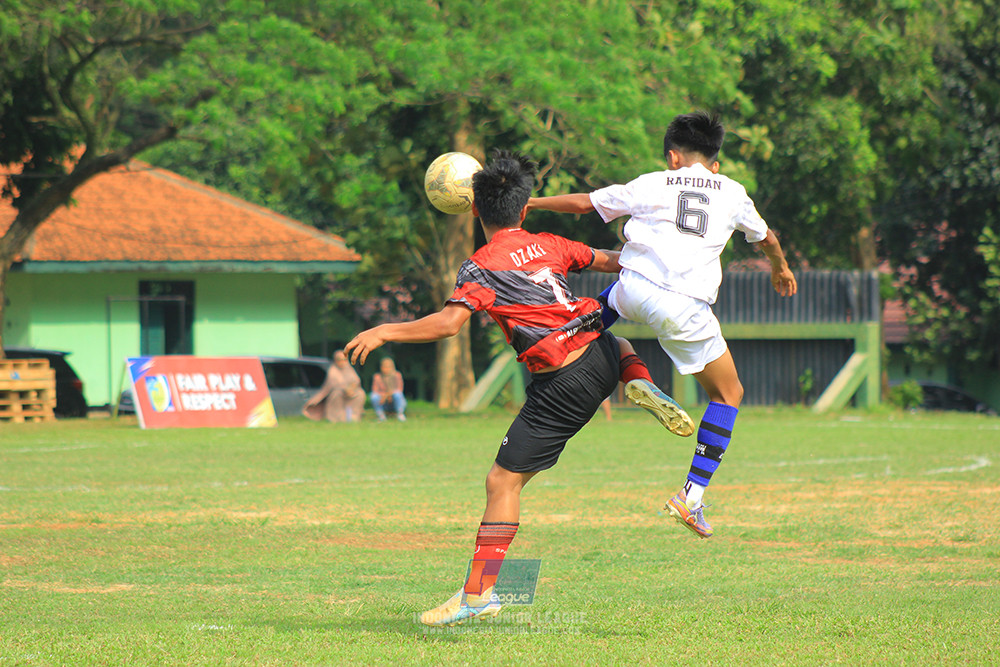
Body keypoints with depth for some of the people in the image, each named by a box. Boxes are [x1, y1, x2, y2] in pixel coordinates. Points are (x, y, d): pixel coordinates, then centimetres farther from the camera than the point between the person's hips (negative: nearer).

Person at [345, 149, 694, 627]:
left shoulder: (481, 268, -8)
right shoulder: (549, 245, 10)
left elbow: (448, 322, -22)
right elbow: (607, 260, 24)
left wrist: (385, 332, -13)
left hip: (562, 387, -6)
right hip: (601, 356, 6)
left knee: (503, 481, -2)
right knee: (614, 339, 43)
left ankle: (479, 593, -8)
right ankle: (643, 386, 10)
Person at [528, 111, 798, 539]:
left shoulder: (653, 185, 14)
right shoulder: (733, 193, 19)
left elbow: (582, 203, 17)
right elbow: (765, 238, 37)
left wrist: (529, 204, 32)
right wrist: (780, 269, 59)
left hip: (635, 291, 1)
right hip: (685, 310, -1)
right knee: (728, 395, 15)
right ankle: (693, 495, 3)